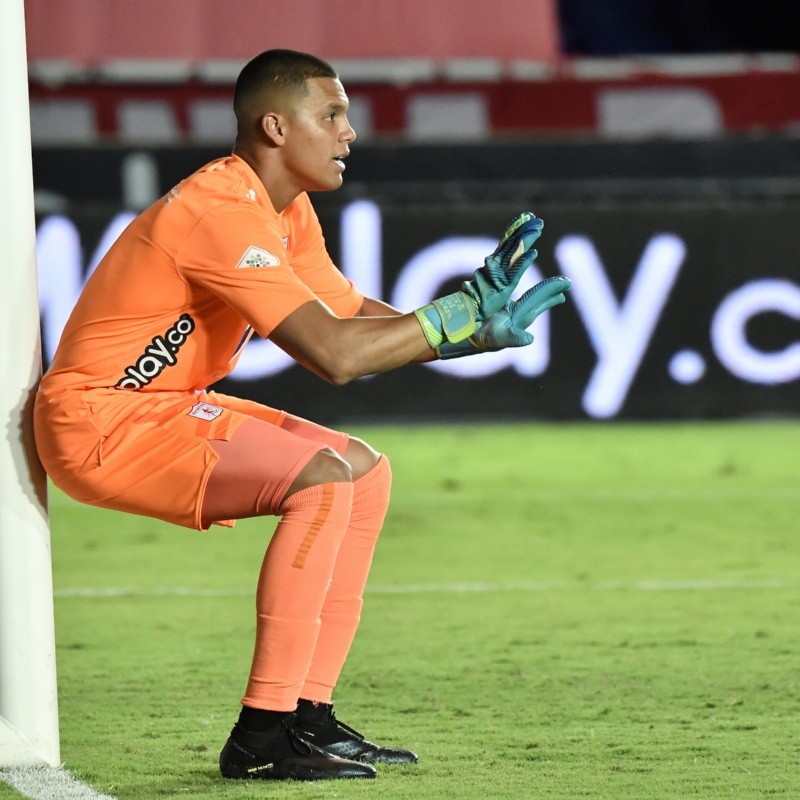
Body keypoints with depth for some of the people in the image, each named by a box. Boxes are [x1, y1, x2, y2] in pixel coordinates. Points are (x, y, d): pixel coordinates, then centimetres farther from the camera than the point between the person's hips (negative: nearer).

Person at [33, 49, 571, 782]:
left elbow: (358, 316, 9)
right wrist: (462, 316, -20)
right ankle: (262, 735, -23)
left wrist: (475, 320, -6)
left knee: (365, 471, 8)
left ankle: (307, 716, 6)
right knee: (321, 477, -24)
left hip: (165, 408, 11)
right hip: (99, 423, -11)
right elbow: (333, 353, -29)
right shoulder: (224, 212, -22)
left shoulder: (288, 211, 11)